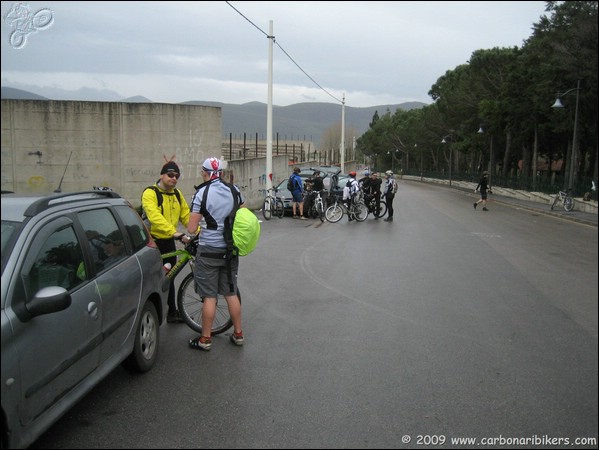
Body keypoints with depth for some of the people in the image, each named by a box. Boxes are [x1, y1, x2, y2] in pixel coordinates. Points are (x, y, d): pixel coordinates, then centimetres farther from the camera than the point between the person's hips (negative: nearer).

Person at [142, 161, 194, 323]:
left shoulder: (177, 194, 8)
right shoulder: (150, 193, -16)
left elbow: (186, 215, 4)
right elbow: (155, 218, -30)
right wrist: (176, 233, -39)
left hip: (169, 242, 7)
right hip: (153, 242, -7)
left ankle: (172, 312, 29)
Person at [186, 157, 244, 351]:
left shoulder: (202, 193, -13)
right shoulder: (234, 190, 2)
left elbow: (191, 228, -14)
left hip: (209, 250, -5)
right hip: (230, 250, 5)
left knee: (209, 297, 3)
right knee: (231, 293, 15)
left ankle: (205, 339, 13)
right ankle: (238, 334, 23)